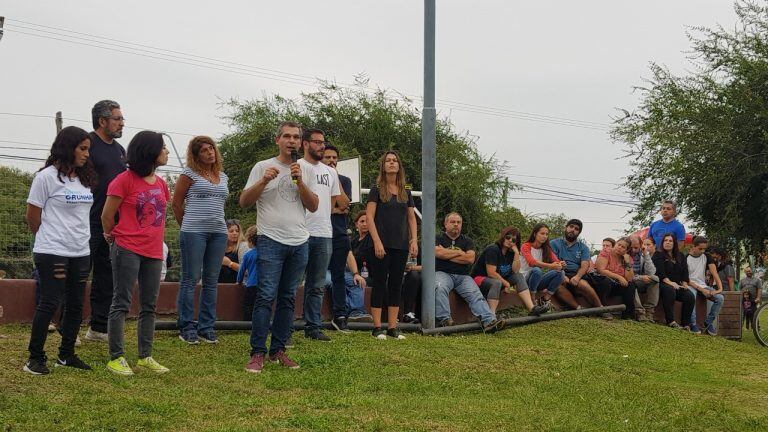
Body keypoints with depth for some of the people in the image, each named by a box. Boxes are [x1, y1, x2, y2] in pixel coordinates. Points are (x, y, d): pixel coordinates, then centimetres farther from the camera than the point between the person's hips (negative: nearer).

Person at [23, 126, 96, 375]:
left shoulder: (84, 178, 11)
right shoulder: (47, 177, -9)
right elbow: (32, 217, -4)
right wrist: (49, 240, 7)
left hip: (81, 252, 7)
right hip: (53, 252, -6)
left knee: (76, 305, 9)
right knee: (49, 303, -5)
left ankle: (67, 355, 21)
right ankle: (35, 358, 5)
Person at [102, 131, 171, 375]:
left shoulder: (160, 183, 11)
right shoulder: (125, 180, -9)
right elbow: (107, 215, -2)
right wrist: (113, 236, 12)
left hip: (153, 252, 7)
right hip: (128, 250, -7)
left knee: (149, 306, 9)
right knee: (122, 303, -2)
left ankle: (145, 357, 17)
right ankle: (116, 357, 2)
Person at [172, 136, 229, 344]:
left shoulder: (223, 177, 16)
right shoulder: (190, 174, 0)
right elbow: (177, 203, 2)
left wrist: (215, 222, 16)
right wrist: (188, 227, 7)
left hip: (219, 233, 5)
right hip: (194, 233, -5)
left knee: (211, 281, 8)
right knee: (190, 280, -1)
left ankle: (207, 327, 16)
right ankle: (187, 327, 5)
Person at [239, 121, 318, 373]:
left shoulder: (305, 171, 14)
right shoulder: (263, 167, 3)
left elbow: (313, 206, 6)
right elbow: (244, 202, -1)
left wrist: (299, 182, -7)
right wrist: (264, 181, -14)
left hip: (299, 243, 4)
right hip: (271, 241, -4)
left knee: (288, 298, 7)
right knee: (266, 296, -11)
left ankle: (278, 350, 14)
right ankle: (257, 353, -8)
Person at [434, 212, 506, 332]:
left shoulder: (467, 241, 20)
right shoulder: (438, 238, 15)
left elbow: (470, 259, 2)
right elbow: (438, 253, -7)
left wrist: (447, 255, 1)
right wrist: (459, 253, 2)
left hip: (463, 276, 3)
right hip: (443, 273, -2)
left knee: (475, 294, -23)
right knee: (440, 288, -37)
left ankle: (489, 321, -42)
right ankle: (444, 320, -45)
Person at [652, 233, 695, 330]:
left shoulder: (680, 257, 23)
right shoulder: (658, 255, 5)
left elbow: (685, 271, 13)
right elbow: (659, 272, -10)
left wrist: (684, 284, -5)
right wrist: (669, 282, -24)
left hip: (677, 286, 5)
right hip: (662, 284, -5)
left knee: (690, 296, -22)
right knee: (670, 290, -39)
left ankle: (686, 324, -20)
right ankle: (670, 321, -39)